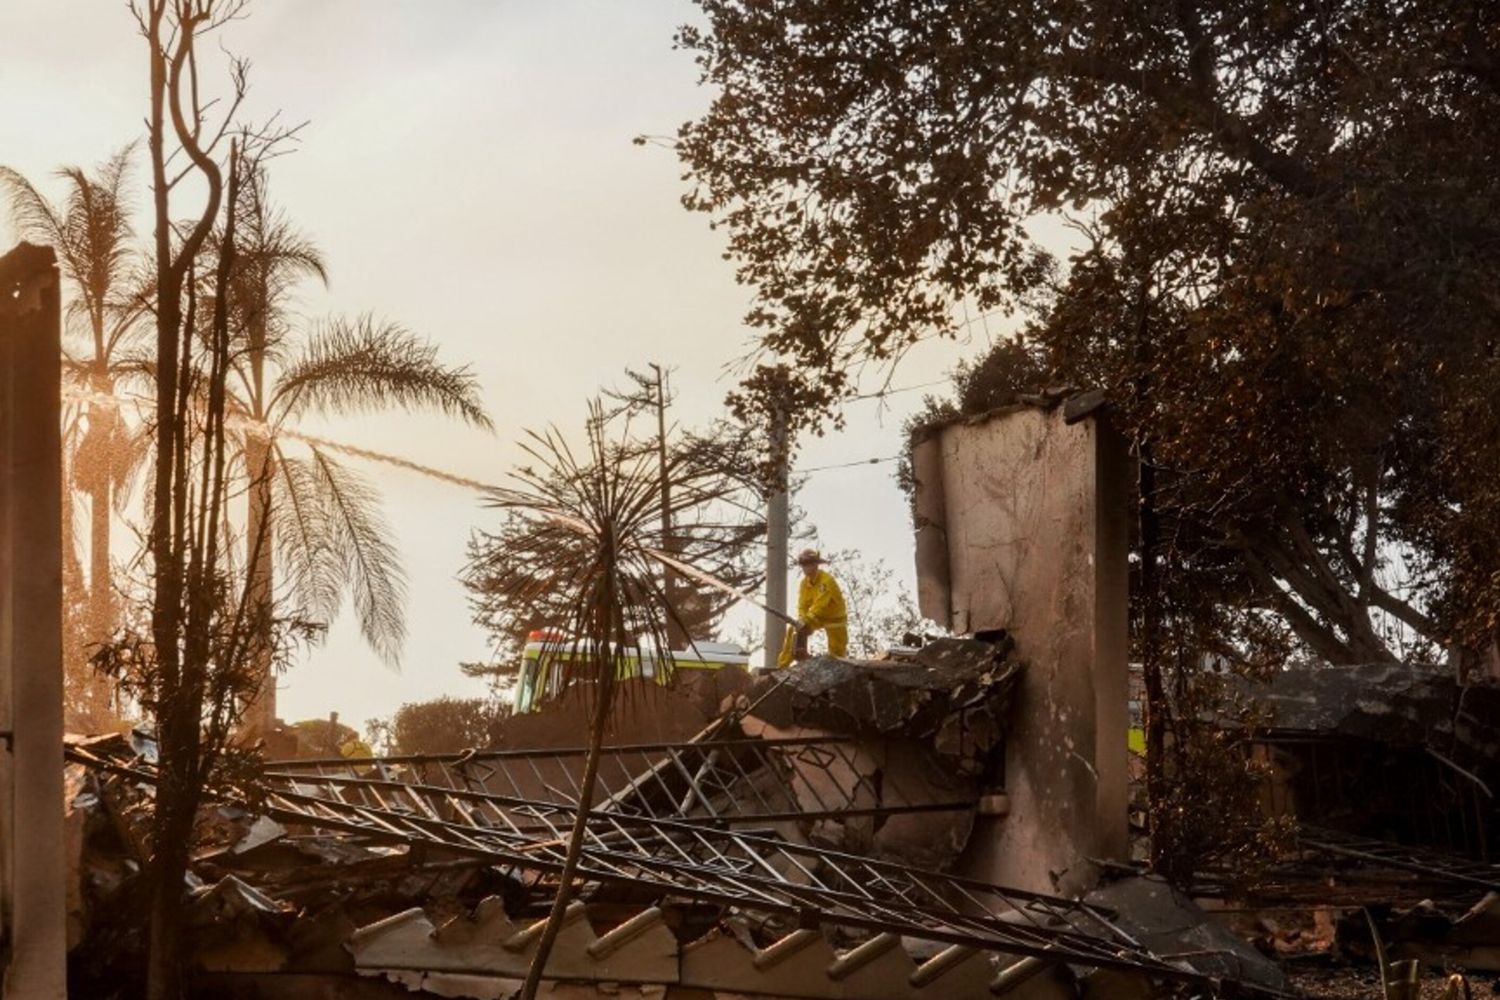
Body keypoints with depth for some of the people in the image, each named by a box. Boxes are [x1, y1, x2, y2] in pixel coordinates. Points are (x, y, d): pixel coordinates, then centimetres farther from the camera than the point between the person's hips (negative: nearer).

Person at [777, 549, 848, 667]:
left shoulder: (827, 580, -26)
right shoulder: (804, 583, -3)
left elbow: (820, 605, -33)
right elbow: (802, 605, -5)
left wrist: (805, 621, -38)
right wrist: (802, 621, -24)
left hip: (835, 617, -6)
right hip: (818, 617, 6)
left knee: (836, 653, -3)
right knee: (793, 630, -8)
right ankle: (783, 665, -8)